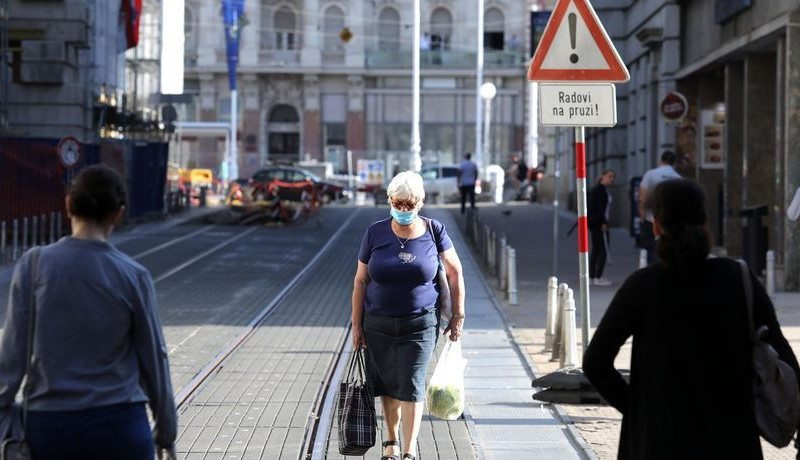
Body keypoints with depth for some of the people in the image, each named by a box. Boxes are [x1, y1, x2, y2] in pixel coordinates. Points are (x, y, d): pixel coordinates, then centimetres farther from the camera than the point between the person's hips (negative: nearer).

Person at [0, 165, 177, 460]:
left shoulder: (34, 264, -4)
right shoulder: (133, 276, -4)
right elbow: (153, 357, 3)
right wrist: (166, 432, 13)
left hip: (49, 427, 1)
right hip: (119, 424, -1)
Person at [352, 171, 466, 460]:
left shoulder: (433, 231, -5)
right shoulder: (376, 233, -4)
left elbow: (454, 272, 6)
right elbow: (360, 281, 1)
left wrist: (458, 315, 6)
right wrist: (357, 325, 0)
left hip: (420, 325, -2)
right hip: (378, 324, 2)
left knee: (411, 386, -8)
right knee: (387, 385, 11)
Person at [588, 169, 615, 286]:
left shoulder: (603, 189, 17)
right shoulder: (600, 189, -13)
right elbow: (600, 207, -20)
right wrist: (603, 223, -22)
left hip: (594, 223, 11)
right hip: (598, 223, -11)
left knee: (596, 249, 13)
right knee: (604, 250, -9)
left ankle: (592, 276, 17)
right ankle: (598, 277, -8)